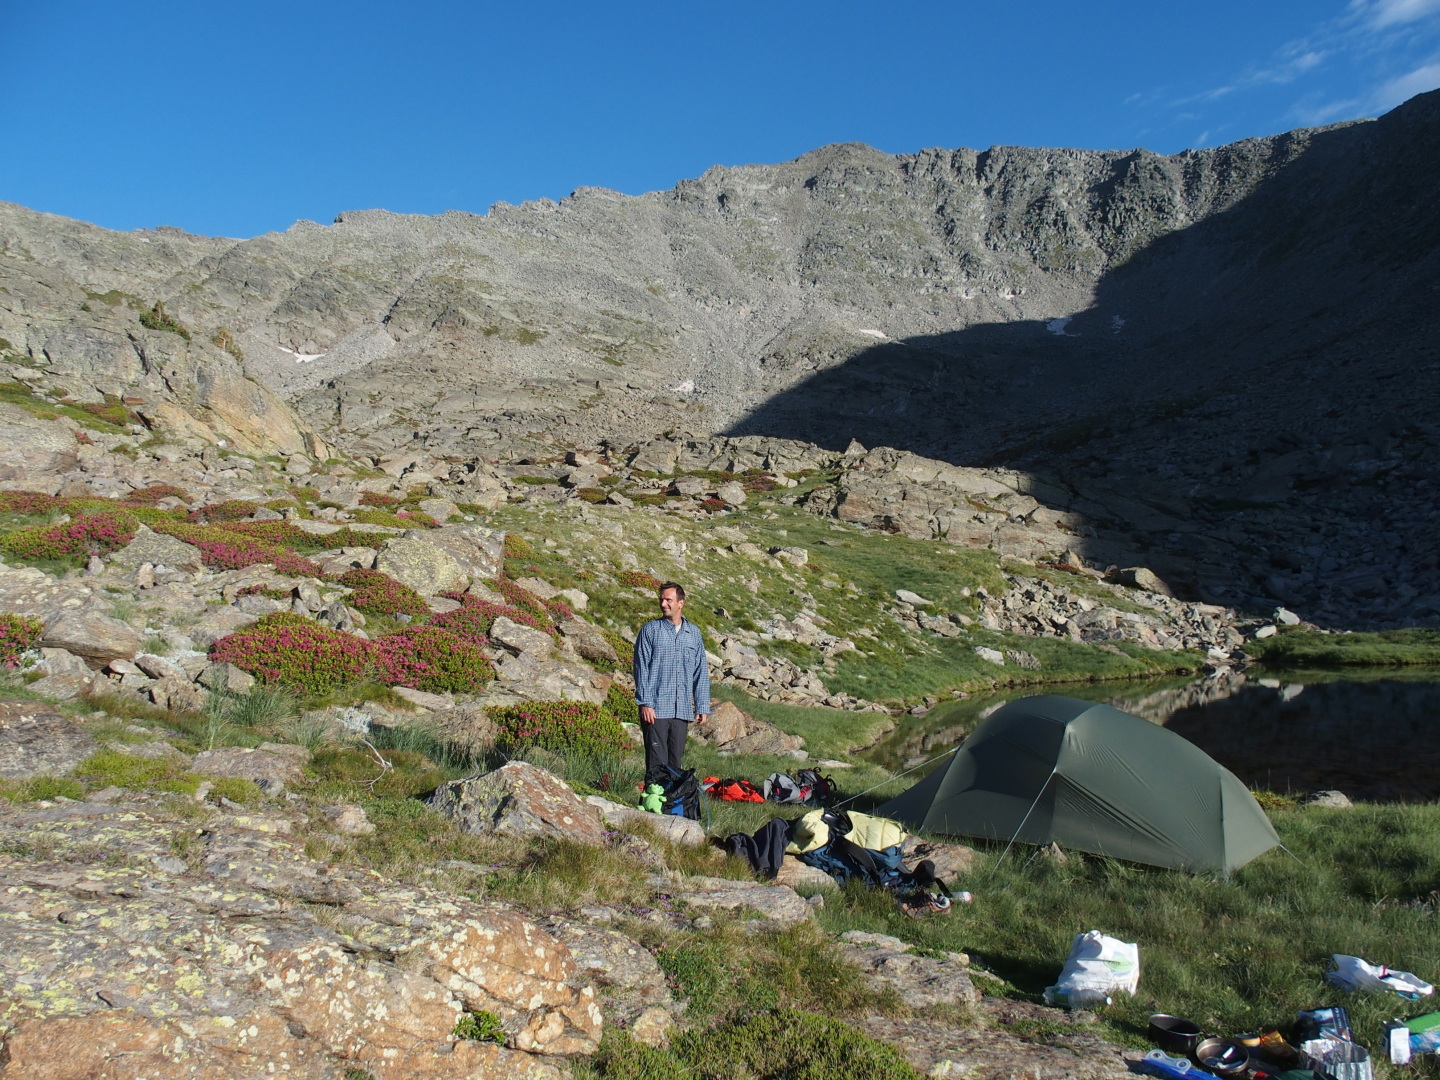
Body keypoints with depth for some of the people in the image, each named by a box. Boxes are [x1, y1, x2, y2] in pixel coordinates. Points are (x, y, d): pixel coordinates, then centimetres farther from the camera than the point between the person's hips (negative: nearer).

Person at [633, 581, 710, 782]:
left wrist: (702, 707, 7)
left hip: (683, 710, 3)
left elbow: (701, 672, 13)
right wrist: (645, 703, -9)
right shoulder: (650, 630, 2)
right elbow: (641, 668, -2)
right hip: (656, 709, -3)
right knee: (657, 762, -5)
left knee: (675, 761, 9)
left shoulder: (694, 633, 11)